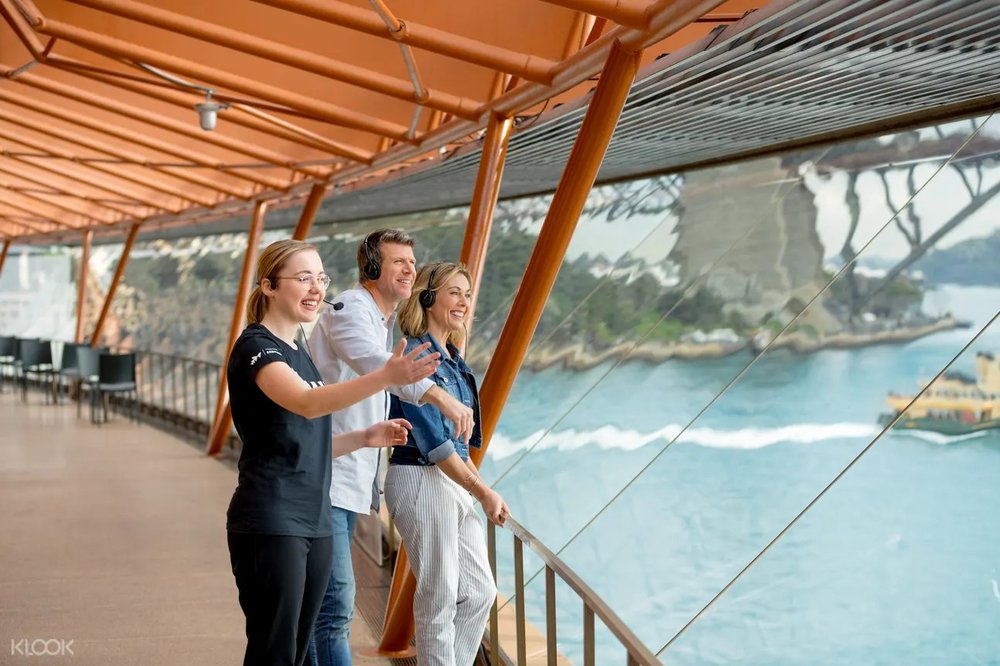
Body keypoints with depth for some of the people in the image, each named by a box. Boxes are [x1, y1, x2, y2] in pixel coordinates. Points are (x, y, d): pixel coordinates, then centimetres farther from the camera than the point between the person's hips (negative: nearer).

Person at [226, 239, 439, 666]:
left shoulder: (298, 353, 17)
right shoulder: (255, 347, -10)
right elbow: (307, 404, -31)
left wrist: (364, 438, 7)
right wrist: (386, 377, -43)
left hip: (314, 523, 9)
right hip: (269, 524, -9)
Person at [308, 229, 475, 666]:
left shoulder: (386, 322, 20)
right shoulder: (349, 309, -11)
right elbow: (377, 363, -32)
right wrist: (440, 396, -45)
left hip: (350, 482, 10)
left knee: (319, 604, 14)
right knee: (336, 602, -15)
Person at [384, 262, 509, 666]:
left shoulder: (452, 359, 14)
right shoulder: (414, 354, -14)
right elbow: (432, 439, -17)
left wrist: (480, 485, 11)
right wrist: (482, 491, -14)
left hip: (454, 482, 9)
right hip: (421, 481, -9)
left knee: (479, 592, 11)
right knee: (439, 599, -1)